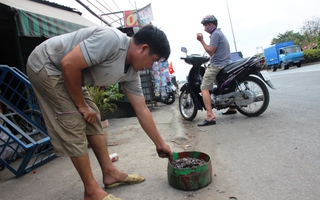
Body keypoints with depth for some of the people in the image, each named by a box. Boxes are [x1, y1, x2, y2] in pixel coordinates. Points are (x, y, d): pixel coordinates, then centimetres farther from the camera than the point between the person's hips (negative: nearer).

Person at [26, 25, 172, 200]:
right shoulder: (111, 39, -30)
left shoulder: (131, 72, -4)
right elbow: (68, 65, -32)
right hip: (45, 66, -9)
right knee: (74, 124, -12)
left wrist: (160, 143, 4)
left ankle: (110, 173, 17)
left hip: (67, 74, 9)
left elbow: (142, 110, 0)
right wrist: (82, 105, -19)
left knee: (92, 120, 6)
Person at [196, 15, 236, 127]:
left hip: (217, 65, -11)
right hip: (225, 63, 11)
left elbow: (211, 51, -17)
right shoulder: (220, 33, 22)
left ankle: (210, 116, -28)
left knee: (204, 88, -16)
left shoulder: (215, 34, -10)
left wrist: (201, 40, -13)